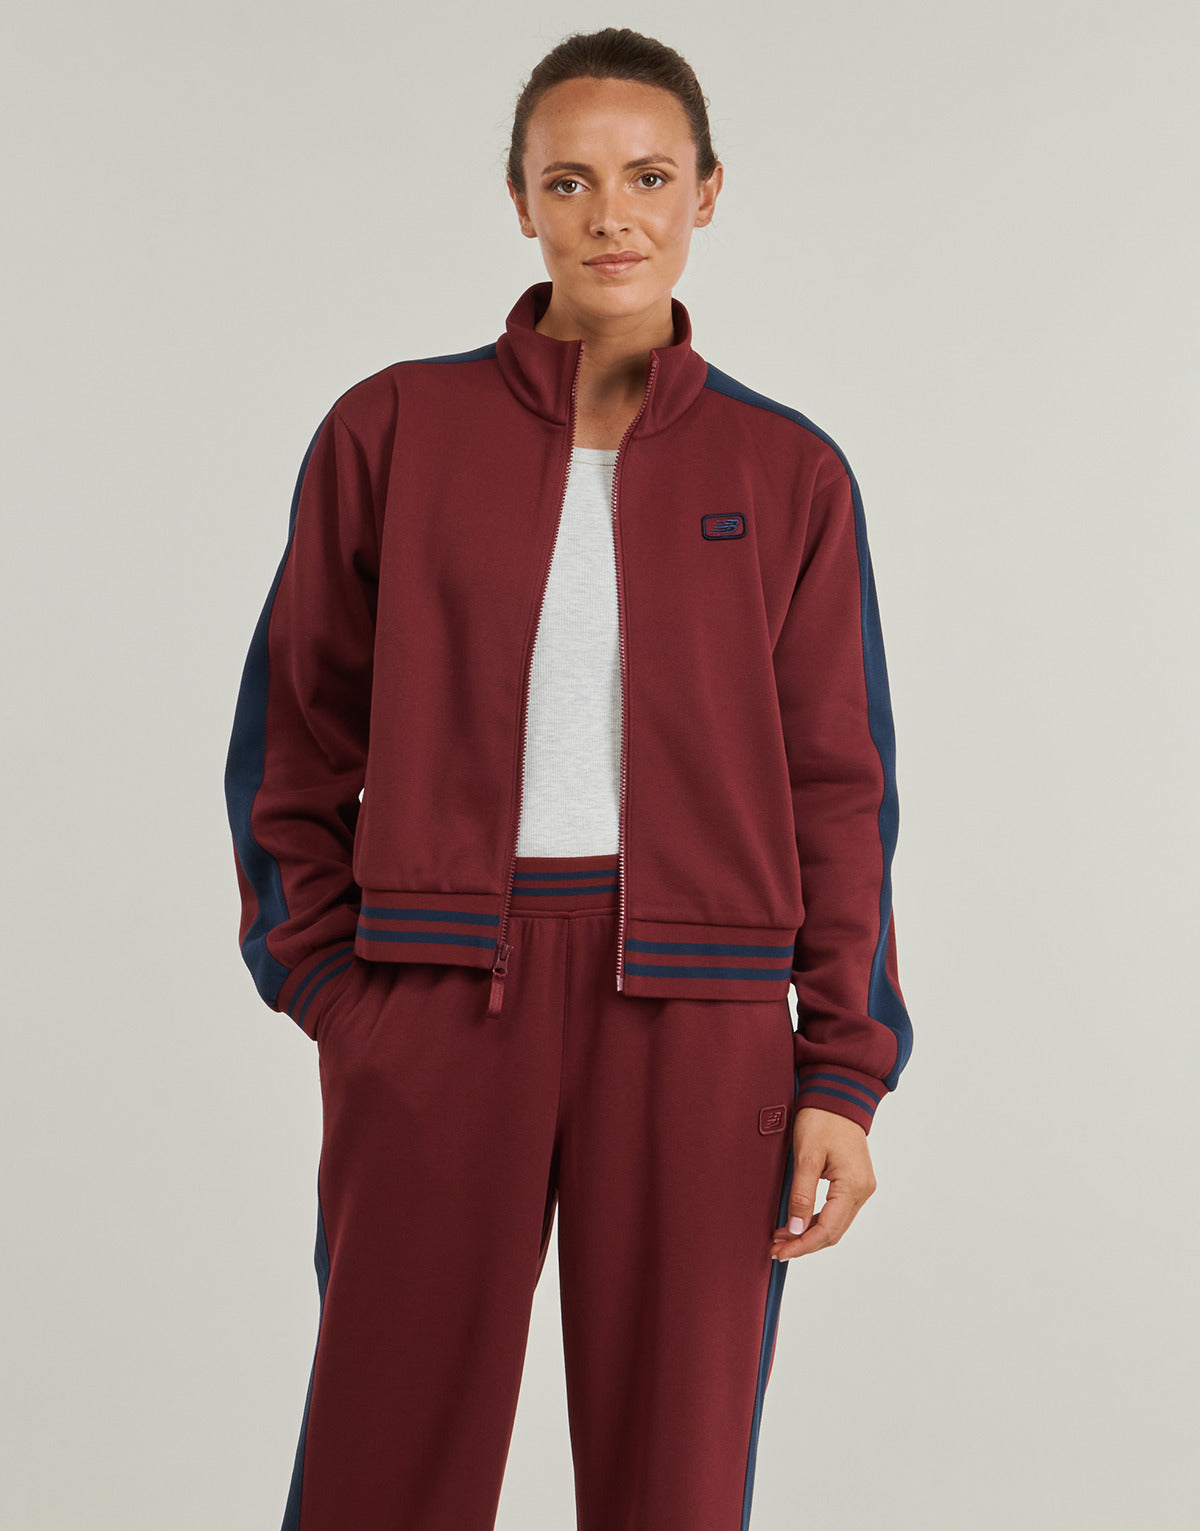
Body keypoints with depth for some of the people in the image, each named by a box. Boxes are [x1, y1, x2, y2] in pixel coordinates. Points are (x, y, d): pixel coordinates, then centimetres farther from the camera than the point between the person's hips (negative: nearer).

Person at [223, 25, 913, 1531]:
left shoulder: (789, 474, 5)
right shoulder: (392, 430, 4)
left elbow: (834, 788, 6)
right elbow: (295, 738, 8)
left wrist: (845, 1072, -1)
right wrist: (329, 992, -1)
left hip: (696, 1016, 1)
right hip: (439, 997, 0)